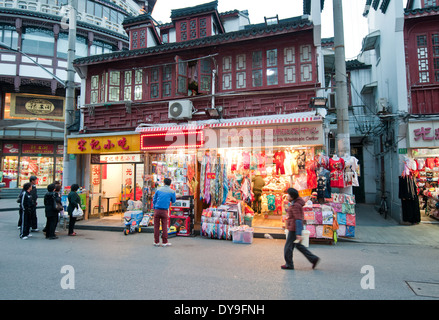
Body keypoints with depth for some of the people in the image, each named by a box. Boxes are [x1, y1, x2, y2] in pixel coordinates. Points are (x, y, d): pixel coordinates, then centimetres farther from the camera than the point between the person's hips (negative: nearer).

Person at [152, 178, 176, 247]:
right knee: (164, 226, 6)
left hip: (157, 210, 2)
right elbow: (173, 201, 13)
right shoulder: (172, 191, 1)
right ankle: (164, 242, 8)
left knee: (156, 226, 7)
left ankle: (156, 242, 11)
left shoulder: (159, 189, 7)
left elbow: (154, 199, 11)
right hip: (164, 211, -1)